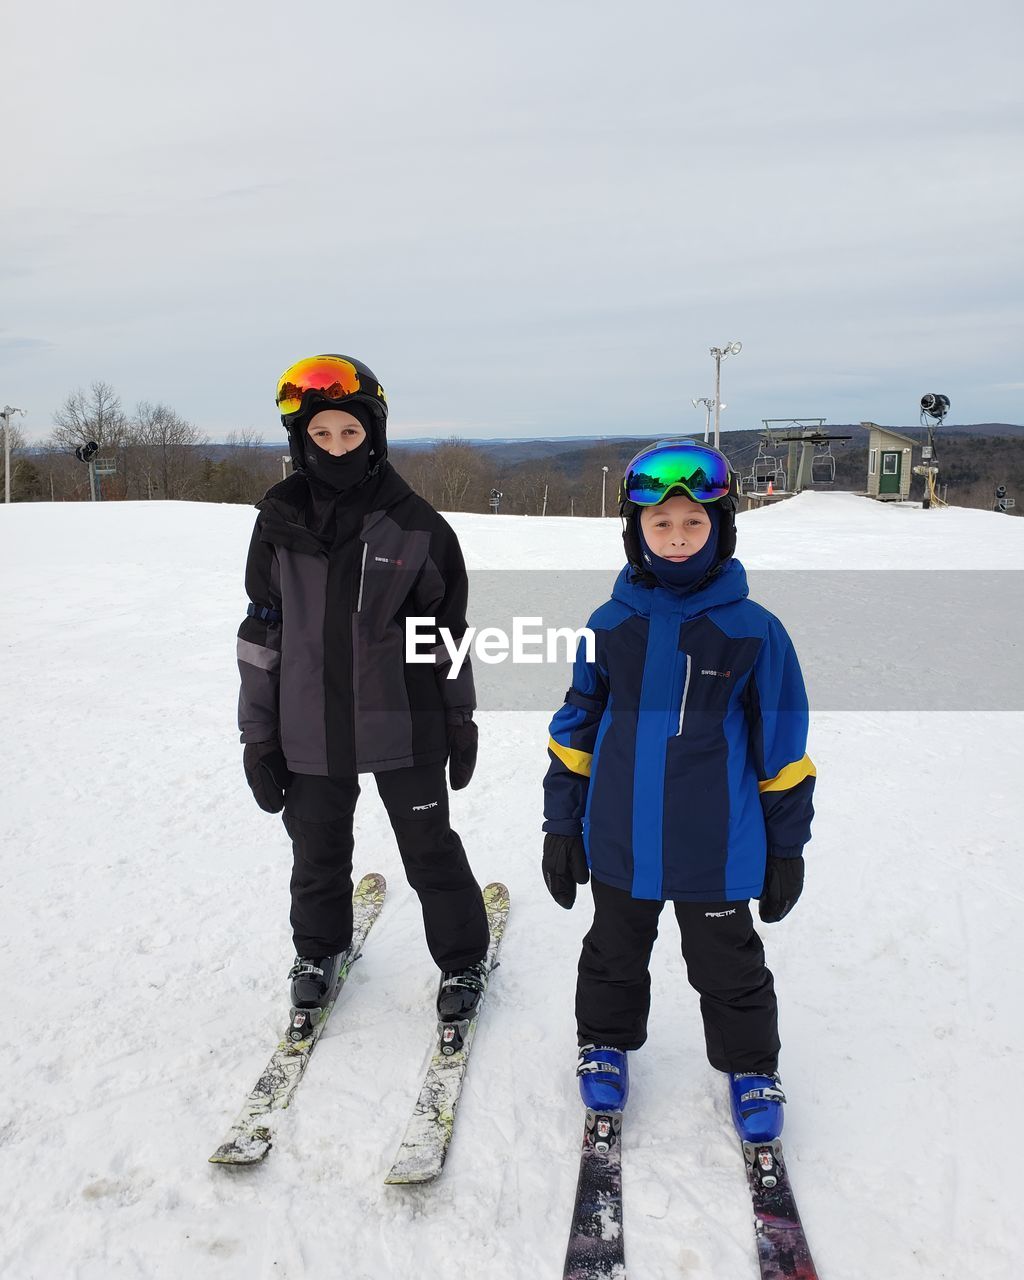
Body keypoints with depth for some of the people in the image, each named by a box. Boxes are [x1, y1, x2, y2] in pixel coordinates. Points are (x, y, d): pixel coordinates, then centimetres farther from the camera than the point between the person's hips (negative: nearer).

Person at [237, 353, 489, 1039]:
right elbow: (262, 633, 3)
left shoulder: (414, 523, -6)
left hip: (403, 725, -2)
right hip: (310, 730, 2)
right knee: (318, 853, 18)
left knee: (430, 849, 10)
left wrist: (461, 719, 4)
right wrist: (258, 735, 3)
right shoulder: (280, 523, -2)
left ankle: (463, 958, 32)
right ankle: (319, 950, 44)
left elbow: (450, 627, 2)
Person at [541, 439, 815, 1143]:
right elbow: (577, 730, 5)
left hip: (716, 851, -2)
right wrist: (562, 826, 5)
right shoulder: (611, 625, -3)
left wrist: (788, 846, 1)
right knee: (615, 954, 22)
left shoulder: (754, 631, -10)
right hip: (620, 846, 2)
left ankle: (751, 1066, 41)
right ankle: (607, 1043, 46)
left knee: (728, 967, 17)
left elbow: (783, 746, -3)